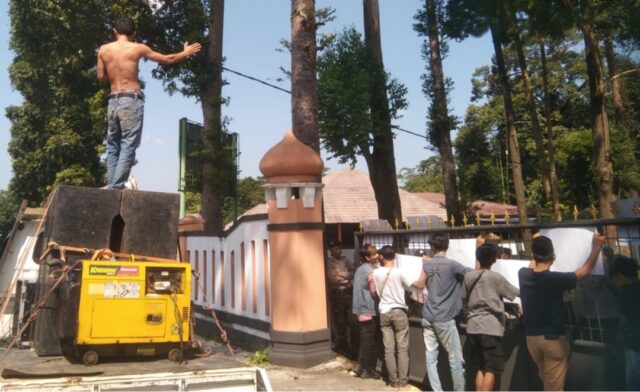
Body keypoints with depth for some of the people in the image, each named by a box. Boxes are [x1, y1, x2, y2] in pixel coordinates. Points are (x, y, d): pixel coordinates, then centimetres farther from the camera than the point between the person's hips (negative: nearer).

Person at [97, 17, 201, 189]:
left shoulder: (104, 49, 9)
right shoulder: (138, 48, 0)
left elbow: (101, 77, 12)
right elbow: (167, 60, 10)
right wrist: (187, 52, 25)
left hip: (113, 101, 4)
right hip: (131, 100, -4)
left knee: (113, 146, 13)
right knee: (128, 146, -6)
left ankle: (111, 186, 9)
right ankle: (116, 187, -12)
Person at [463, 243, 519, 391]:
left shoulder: (469, 276, 5)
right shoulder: (496, 278, -7)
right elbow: (517, 293, 2)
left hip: (473, 327, 5)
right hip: (491, 328, -5)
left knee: (480, 369, 15)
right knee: (490, 371, 1)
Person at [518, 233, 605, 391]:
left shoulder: (523, 274, -8)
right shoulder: (556, 279, -22)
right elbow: (585, 270, -6)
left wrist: (536, 247, 30)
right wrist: (596, 247, 4)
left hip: (531, 337, 5)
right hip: (553, 338, -5)